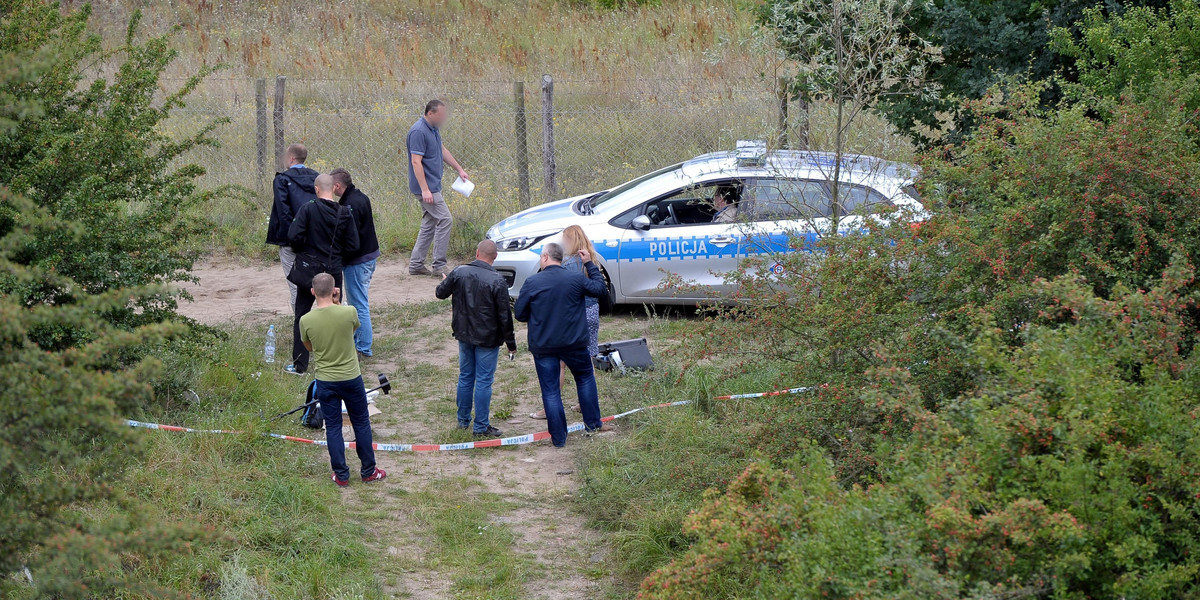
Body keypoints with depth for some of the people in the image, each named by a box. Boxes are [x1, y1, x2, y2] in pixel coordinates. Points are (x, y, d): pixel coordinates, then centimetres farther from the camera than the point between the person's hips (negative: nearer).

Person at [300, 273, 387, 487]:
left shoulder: (306, 321, -14)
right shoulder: (349, 313, -17)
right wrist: (337, 303, 4)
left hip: (325, 382, 0)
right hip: (351, 378, 0)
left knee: (333, 427, 11)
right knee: (361, 423, 15)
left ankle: (341, 475, 16)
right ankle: (368, 471, 24)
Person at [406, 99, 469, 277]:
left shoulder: (434, 129, 12)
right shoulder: (419, 132, -19)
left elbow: (442, 151, 27)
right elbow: (416, 162, -22)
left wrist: (459, 169, 28)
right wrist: (425, 190, -26)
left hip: (433, 186, 10)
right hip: (426, 186, -10)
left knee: (429, 225, 12)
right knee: (444, 219, -12)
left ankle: (416, 265, 15)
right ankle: (439, 265, -10)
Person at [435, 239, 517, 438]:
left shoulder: (459, 273, -6)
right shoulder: (497, 282, -18)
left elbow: (440, 293, 10)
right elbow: (505, 316, -14)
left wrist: (445, 282, 34)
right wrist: (511, 343, -4)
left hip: (464, 335, 4)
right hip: (487, 339, -4)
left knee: (465, 377, 17)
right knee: (483, 381, 1)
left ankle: (463, 420, 27)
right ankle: (481, 427, 4)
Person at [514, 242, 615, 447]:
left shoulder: (532, 283, -10)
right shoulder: (577, 279, -6)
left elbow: (520, 315, -3)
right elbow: (600, 289, 10)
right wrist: (590, 264, 18)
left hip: (543, 346, -1)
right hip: (574, 344, 1)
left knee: (550, 391, 6)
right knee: (585, 378, 24)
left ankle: (558, 437, 8)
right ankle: (593, 423, 29)